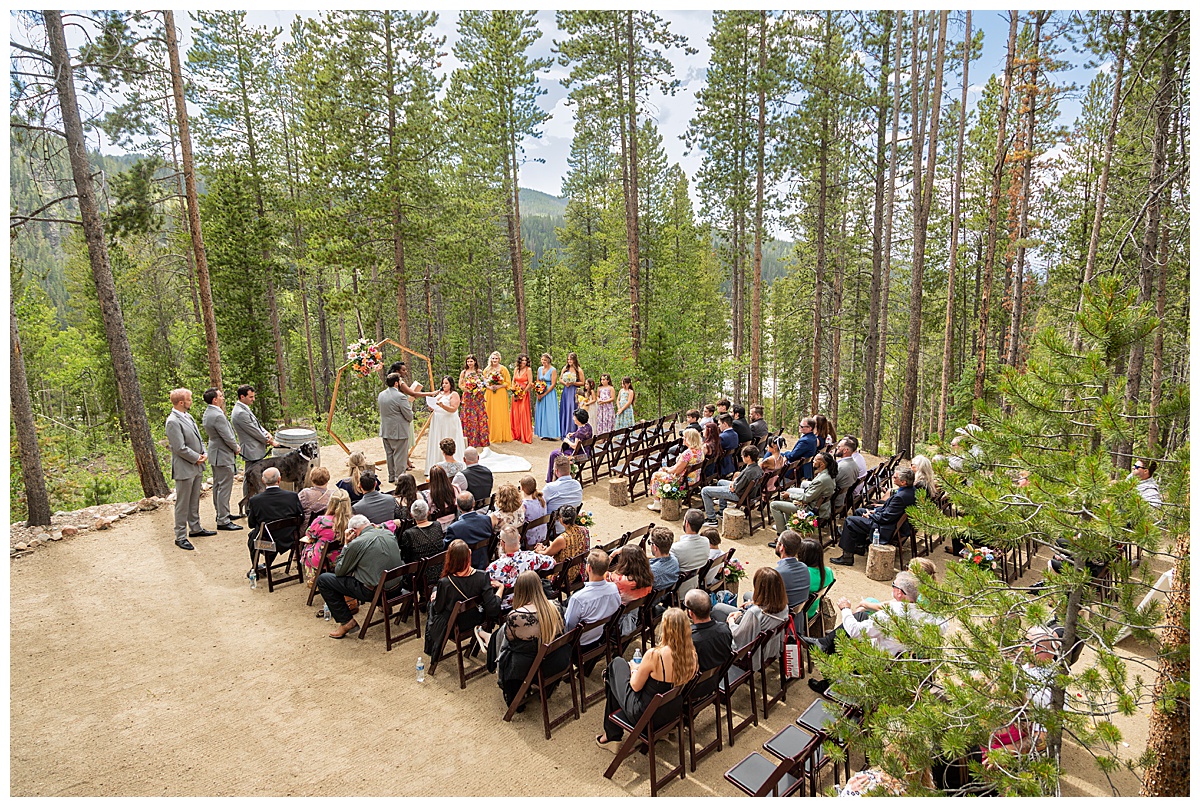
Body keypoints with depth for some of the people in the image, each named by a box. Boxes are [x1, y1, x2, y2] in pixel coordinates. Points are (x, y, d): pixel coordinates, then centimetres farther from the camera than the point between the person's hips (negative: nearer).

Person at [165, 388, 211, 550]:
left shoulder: (188, 417, 11)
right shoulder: (173, 421, -17)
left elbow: (198, 439, 18)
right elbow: (180, 448, -21)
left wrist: (204, 454, 3)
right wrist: (196, 458, -11)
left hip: (197, 467, 9)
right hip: (184, 469, -9)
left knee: (194, 501, 19)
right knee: (182, 504, 0)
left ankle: (195, 528, 30)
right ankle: (180, 537, 8)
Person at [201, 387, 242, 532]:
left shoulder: (208, 413, 9)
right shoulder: (218, 416, -24)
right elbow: (228, 437, -22)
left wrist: (234, 446, 7)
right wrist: (236, 449, -4)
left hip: (215, 454, 11)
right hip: (223, 456, -11)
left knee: (218, 485, 19)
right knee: (224, 488, -6)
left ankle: (221, 513, 33)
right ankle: (223, 521, -2)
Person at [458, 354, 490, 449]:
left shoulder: (479, 372, 7)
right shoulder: (463, 372, 4)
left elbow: (484, 383, 11)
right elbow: (460, 385, 3)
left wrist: (478, 389, -7)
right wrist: (467, 389, -11)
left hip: (478, 397, 1)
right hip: (468, 397, -1)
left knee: (480, 417, 0)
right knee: (468, 418, -2)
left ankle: (481, 440, 7)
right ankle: (468, 440, 3)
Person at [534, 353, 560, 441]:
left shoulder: (553, 370, -9)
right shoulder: (539, 369, 9)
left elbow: (553, 384, -12)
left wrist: (544, 394, -15)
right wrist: (538, 393, -2)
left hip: (550, 394, -6)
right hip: (540, 394, 6)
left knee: (549, 413, -5)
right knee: (541, 413, 6)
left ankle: (551, 434, 0)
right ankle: (544, 434, 11)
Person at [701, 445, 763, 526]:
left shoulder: (749, 471, -35)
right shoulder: (758, 468, -6)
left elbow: (736, 488, -28)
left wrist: (732, 487, -7)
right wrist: (734, 482, -1)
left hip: (737, 494, -10)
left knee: (704, 491, -6)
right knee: (720, 482, 36)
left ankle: (712, 519, 2)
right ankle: (722, 511, 40)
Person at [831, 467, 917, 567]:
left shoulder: (901, 497, -33)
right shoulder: (910, 489, -2)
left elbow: (885, 518, -26)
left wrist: (870, 515, -10)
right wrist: (875, 511, 6)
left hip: (886, 529, -11)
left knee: (849, 521, -7)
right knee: (860, 511, 23)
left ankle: (847, 557, 2)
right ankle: (860, 547, 30)